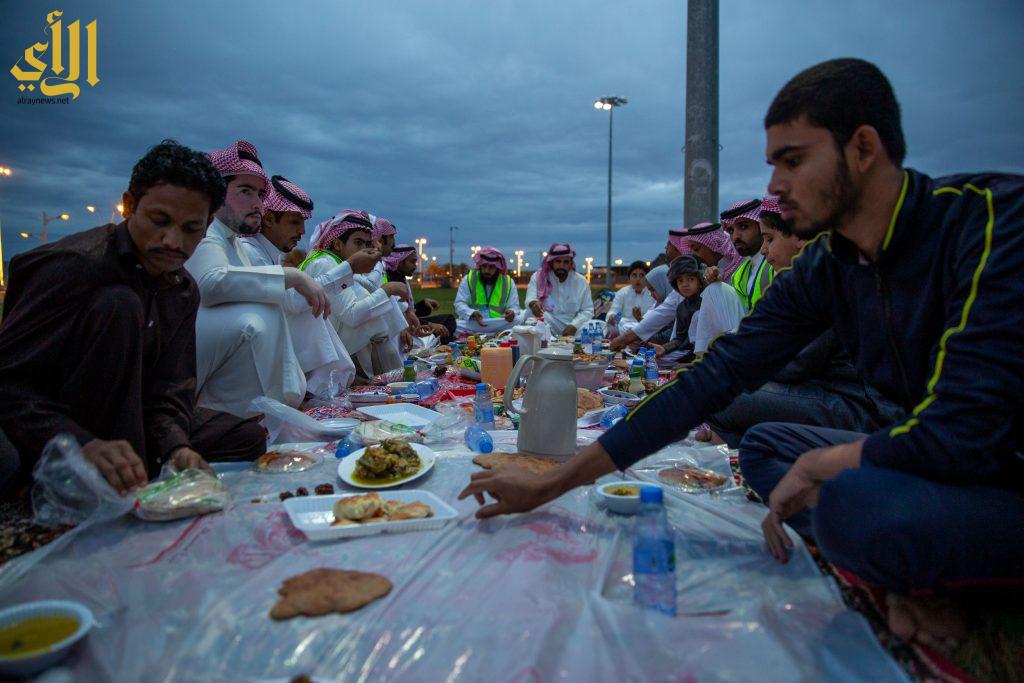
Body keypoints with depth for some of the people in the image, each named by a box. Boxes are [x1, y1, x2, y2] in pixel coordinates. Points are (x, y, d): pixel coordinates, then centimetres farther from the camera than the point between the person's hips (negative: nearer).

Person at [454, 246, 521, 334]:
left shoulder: (508, 282, 8)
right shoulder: (468, 279, 5)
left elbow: (514, 307, 8)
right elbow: (459, 304, 0)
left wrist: (512, 313, -18)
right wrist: (472, 314, -23)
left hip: (500, 326, 0)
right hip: (471, 325, 0)